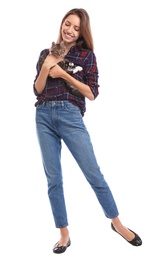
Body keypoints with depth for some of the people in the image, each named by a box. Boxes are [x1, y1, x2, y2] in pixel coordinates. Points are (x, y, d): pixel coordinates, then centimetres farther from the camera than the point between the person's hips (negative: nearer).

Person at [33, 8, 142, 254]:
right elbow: (37, 90, 10)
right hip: (44, 117, 3)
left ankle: (117, 222, 18)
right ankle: (64, 234, 16)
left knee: (94, 173, -1)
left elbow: (92, 93, -3)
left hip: (70, 115, -3)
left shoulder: (86, 54, 6)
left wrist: (64, 74, -10)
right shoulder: (46, 53, 14)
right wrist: (45, 68, -7)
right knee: (53, 179, 5)